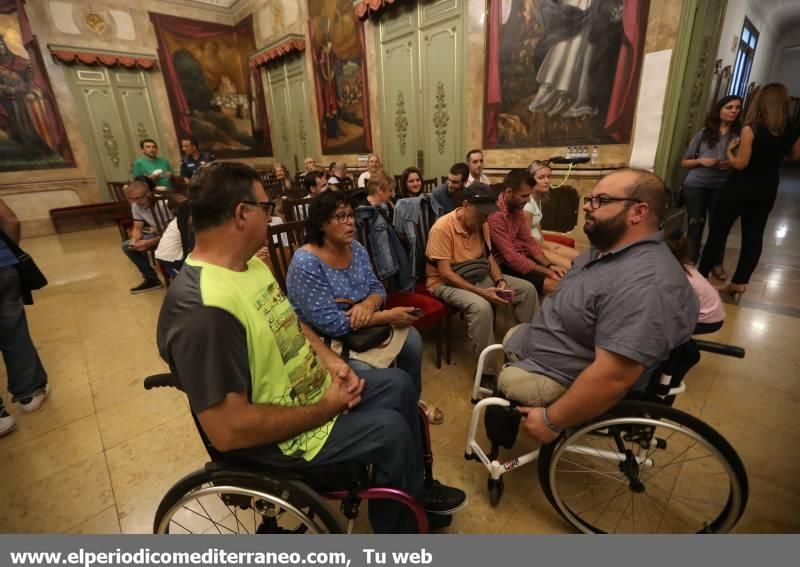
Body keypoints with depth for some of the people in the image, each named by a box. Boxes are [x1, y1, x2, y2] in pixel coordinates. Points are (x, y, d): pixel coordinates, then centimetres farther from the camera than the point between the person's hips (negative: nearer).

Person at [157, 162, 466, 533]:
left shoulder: (250, 264, 0)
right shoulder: (203, 309, -32)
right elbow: (228, 430, -32)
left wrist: (330, 360, -5)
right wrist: (325, 410, -22)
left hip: (313, 387, 9)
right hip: (277, 436, -9)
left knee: (398, 383, 9)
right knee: (391, 431, -16)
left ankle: (417, 488, 31)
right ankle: (397, 529, 17)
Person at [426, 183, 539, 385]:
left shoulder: (481, 224, 2)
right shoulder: (443, 228, -22)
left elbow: (489, 256, 11)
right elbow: (445, 272, -24)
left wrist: (500, 281, -8)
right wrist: (480, 291, -28)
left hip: (479, 277, 8)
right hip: (446, 283, -8)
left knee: (527, 289, -2)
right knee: (481, 307, -37)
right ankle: (487, 373, -21)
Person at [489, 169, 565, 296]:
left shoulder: (517, 208, 5)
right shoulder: (495, 215, -24)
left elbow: (528, 241, 9)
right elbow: (511, 257, -26)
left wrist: (549, 265, -5)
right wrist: (547, 272, -21)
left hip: (521, 257, 9)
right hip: (505, 265, -9)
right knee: (553, 286, -21)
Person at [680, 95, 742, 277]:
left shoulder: (740, 135, 2)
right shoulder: (704, 133, 2)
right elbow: (684, 162, 6)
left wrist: (732, 164, -12)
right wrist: (701, 161, -11)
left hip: (722, 187, 1)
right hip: (695, 185, 0)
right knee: (695, 225, 4)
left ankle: (717, 264, 15)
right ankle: (690, 262, 17)